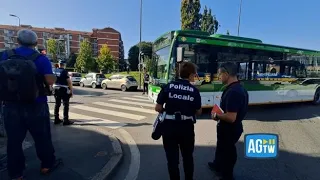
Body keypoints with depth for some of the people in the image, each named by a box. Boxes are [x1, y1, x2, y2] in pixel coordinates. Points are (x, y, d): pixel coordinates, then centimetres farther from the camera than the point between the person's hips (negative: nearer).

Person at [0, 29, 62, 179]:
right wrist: (54, 77, 5)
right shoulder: (41, 59, -7)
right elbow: (50, 81, -16)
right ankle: (47, 164, 28)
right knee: (42, 137, 12)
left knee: (14, 140, 12)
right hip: (36, 106, -2)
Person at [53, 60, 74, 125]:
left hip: (56, 89, 6)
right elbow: (69, 82, -15)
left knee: (57, 104, 14)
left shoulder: (55, 71, 7)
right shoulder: (65, 71, -11)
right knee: (65, 105, -1)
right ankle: (66, 120, 0)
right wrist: (71, 91, -8)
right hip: (64, 90, -6)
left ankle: (56, 119, 21)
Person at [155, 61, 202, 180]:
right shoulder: (194, 90, -3)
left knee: (172, 158, 14)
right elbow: (198, 112, 2)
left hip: (169, 127, -1)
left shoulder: (168, 86, -5)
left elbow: (158, 108, -5)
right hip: (186, 128, 1)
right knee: (188, 157, 24)